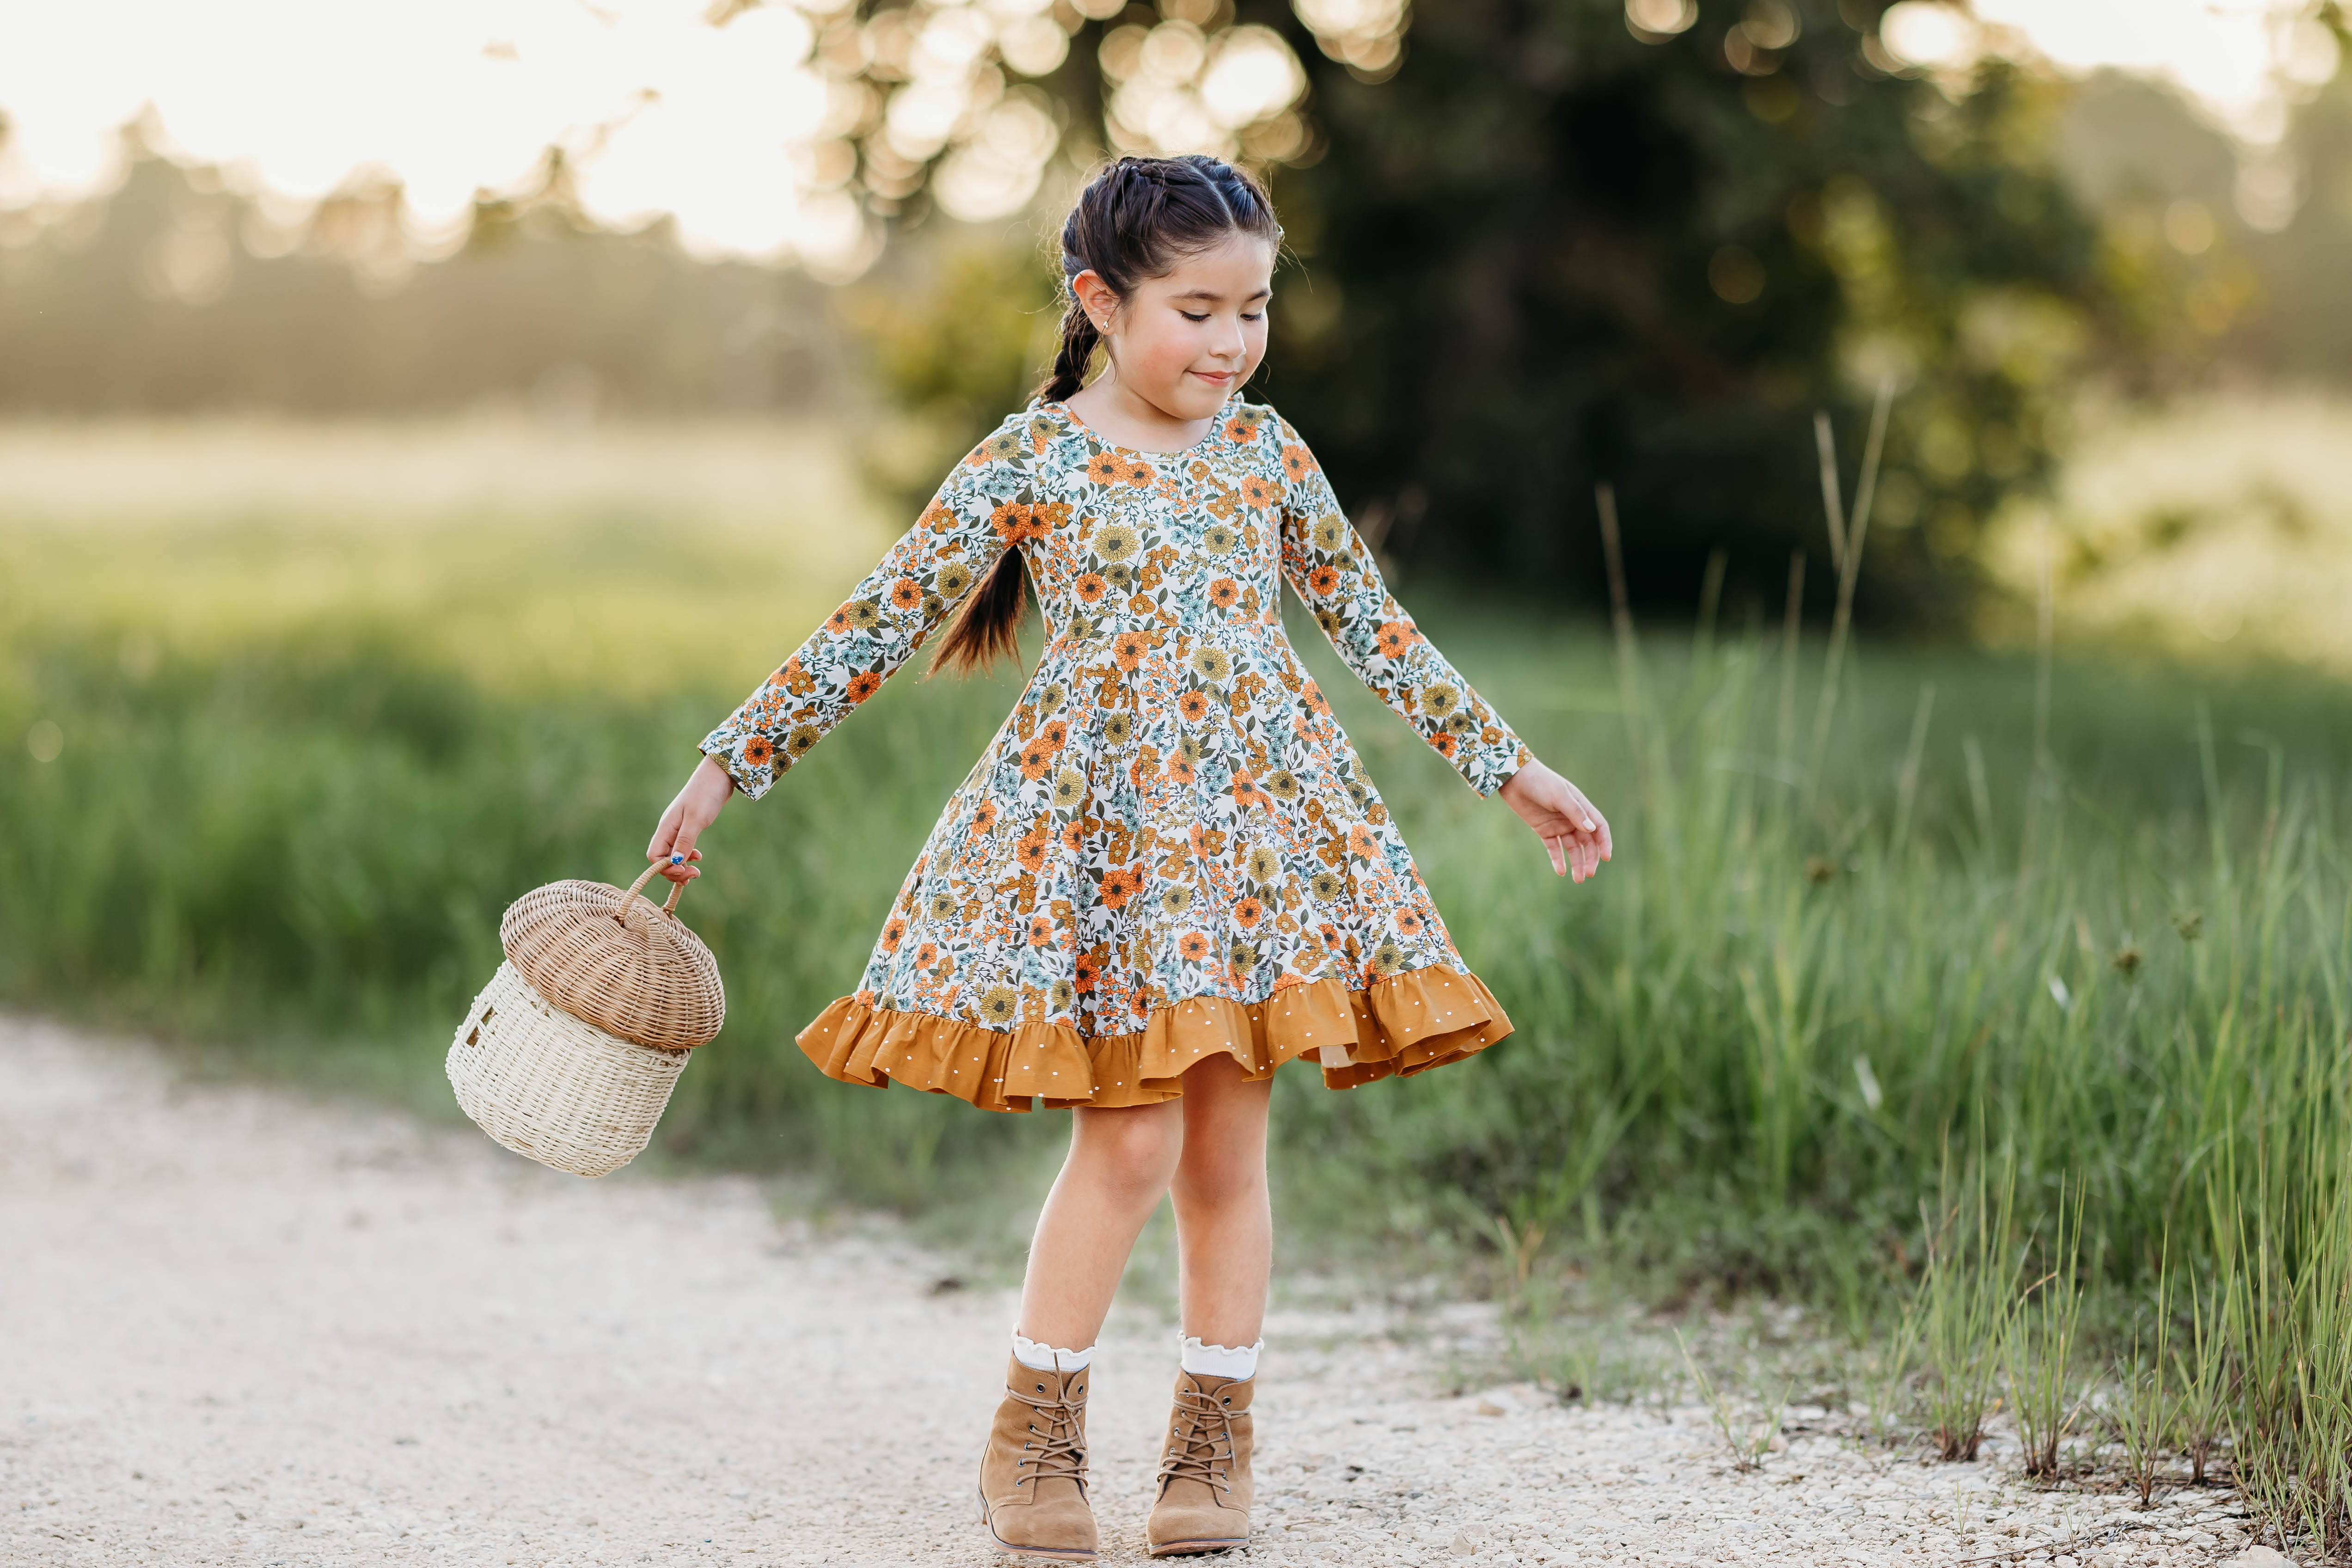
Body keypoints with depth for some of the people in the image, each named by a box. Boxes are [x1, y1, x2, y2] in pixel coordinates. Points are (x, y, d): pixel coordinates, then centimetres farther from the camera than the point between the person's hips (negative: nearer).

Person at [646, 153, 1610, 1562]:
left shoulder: (1265, 449, 7)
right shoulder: (1031, 463, -4)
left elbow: (1376, 626, 15)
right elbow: (876, 630, -3)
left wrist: (1510, 770, 15)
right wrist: (729, 770, -5)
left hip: (1263, 819, 4)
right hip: (1099, 832, -3)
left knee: (1229, 1140, 6)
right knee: (1132, 1140, -7)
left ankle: (1214, 1447, 17)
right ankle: (1036, 1441, 8)